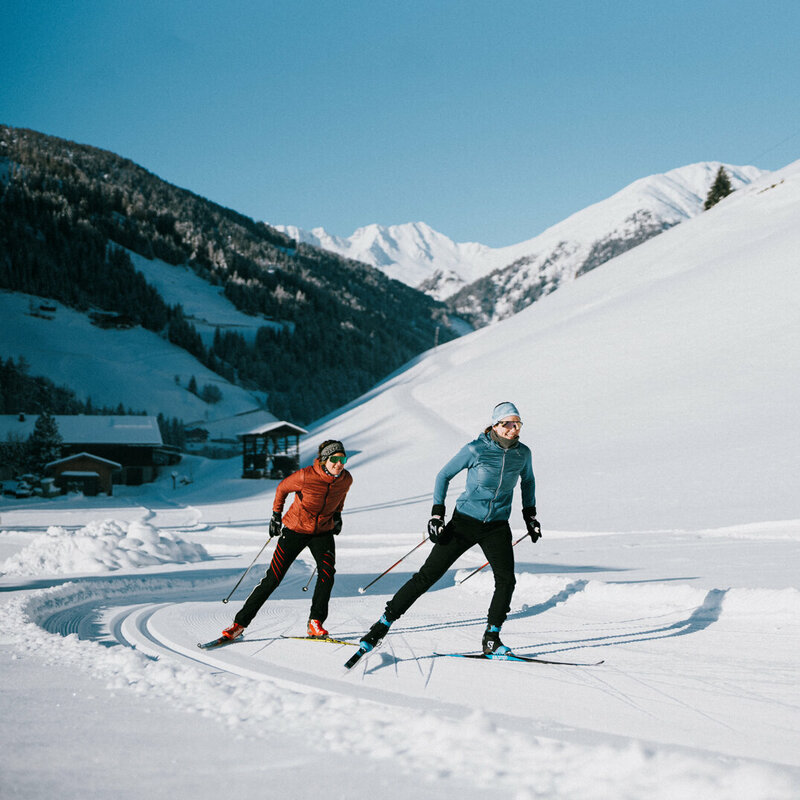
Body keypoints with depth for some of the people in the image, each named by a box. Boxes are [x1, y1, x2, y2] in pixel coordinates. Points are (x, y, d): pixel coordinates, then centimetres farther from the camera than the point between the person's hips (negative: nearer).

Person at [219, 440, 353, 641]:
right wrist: (276, 515, -3)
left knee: (327, 572, -23)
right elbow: (282, 489, -5)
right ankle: (240, 622, 6)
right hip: (295, 529, -3)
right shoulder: (306, 476, -26)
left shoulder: (346, 479, -13)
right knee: (273, 578, -5)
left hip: (323, 531, 3)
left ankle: (315, 623, -8)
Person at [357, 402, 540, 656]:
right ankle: (384, 623, 1)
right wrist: (437, 512, -8)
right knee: (429, 574, -6)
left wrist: (530, 514, 17)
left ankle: (491, 639, 4)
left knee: (506, 579, -13)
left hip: (497, 527, 3)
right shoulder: (475, 450, -13)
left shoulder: (523, 453, -2)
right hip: (465, 521, -3)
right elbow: (444, 475, -2)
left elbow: (528, 481, 21)